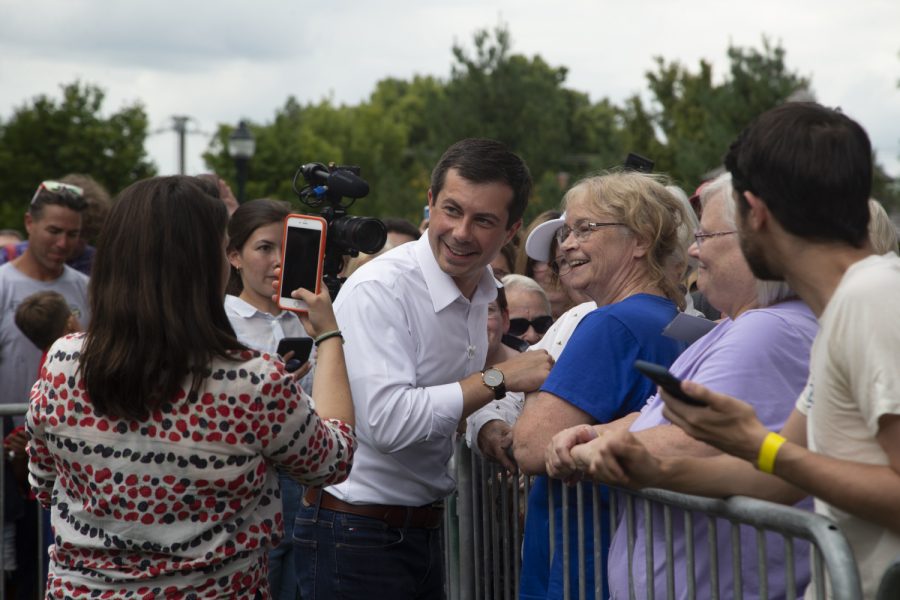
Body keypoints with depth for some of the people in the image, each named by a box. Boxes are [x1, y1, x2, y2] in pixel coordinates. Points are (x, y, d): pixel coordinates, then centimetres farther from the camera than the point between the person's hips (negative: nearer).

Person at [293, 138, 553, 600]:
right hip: (356, 538, -8)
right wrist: (499, 378, -24)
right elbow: (389, 422, -29)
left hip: (423, 527, 8)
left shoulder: (482, 291, 7)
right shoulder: (378, 289, -19)